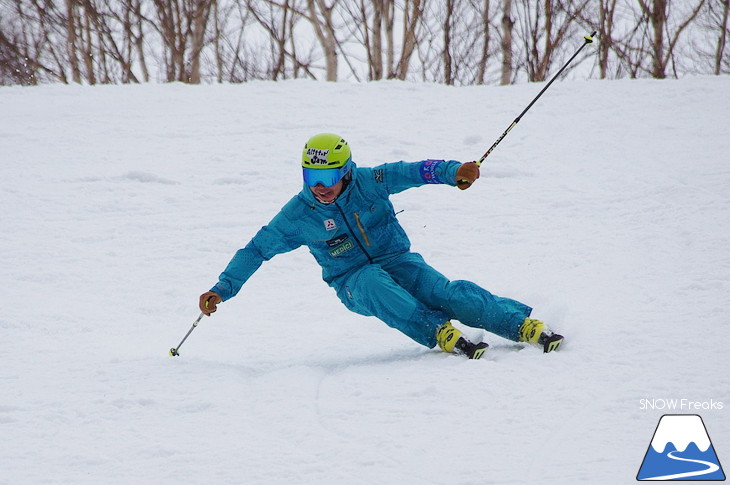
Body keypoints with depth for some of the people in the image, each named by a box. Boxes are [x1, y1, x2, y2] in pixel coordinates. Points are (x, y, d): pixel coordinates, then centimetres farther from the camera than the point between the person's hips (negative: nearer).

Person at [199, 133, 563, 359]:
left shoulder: (368, 183, -10)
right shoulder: (298, 214, -7)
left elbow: (416, 172, -19)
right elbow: (258, 249, -2)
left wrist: (453, 172, -39)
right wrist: (222, 289, -11)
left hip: (397, 260, 0)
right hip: (354, 282, 0)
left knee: (444, 292, -25)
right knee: (374, 285, -37)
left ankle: (526, 327, -26)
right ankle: (441, 334, -44)